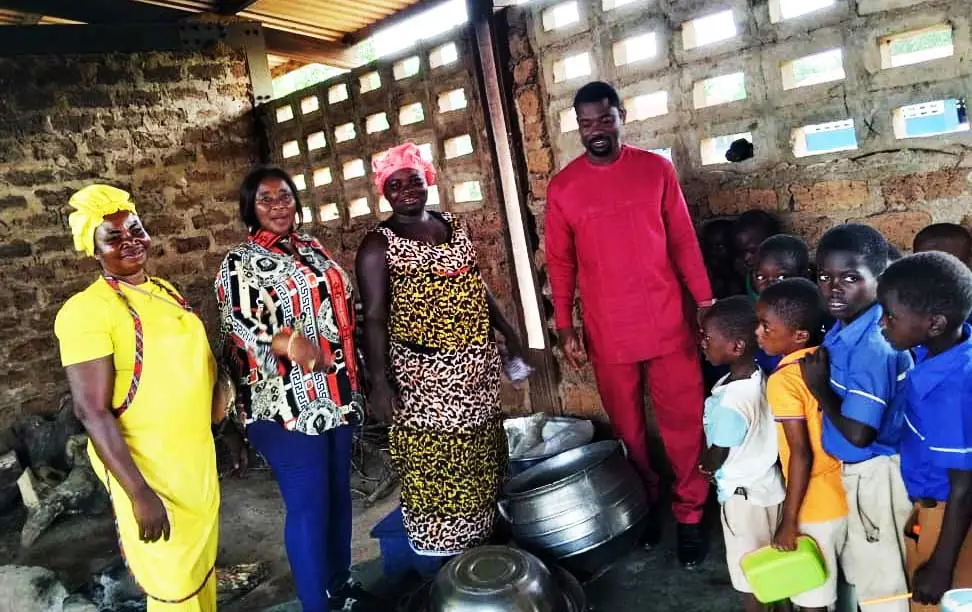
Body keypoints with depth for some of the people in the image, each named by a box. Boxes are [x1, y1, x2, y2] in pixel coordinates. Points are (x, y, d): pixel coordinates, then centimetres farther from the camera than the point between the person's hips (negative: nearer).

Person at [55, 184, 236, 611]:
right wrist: (139, 492, -23)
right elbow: (92, 411, -20)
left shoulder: (165, 290, 6)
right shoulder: (86, 311, -17)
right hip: (146, 466, -7)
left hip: (198, 456, 7)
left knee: (203, 565, 21)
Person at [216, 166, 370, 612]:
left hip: (334, 397, 7)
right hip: (286, 405, -7)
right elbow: (239, 331, -16)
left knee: (339, 492, 17)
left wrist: (355, 380, 16)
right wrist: (291, 343, -35)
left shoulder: (311, 247, 13)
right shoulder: (239, 263, -6)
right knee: (308, 505, 0)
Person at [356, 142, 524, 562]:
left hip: (478, 365, 6)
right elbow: (374, 317, -12)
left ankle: (481, 537, 35)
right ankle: (443, 551, 17)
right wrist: (379, 381, -18)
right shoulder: (379, 244, -6)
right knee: (433, 464, -1)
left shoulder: (454, 226, 12)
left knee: (481, 458, 16)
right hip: (425, 373, -6)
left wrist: (508, 332, 18)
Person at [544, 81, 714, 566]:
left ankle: (689, 514, 24)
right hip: (608, 331, 0)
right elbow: (560, 260, 3)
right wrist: (564, 326, -2)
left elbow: (683, 241, 4)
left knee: (683, 421, 6)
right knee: (626, 426, 14)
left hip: (668, 322, 0)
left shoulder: (657, 170, 1)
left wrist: (705, 303, 1)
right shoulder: (563, 187, 0)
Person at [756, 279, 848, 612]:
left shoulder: (783, 382, -24)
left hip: (814, 507, -7)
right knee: (843, 579, 26)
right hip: (845, 495, 7)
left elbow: (801, 455, -24)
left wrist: (789, 520, -15)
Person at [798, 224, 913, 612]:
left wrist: (818, 386, -19)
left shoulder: (872, 346, -30)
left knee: (880, 578, 12)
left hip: (874, 474, -9)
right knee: (862, 568, 28)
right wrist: (823, 383, -6)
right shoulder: (843, 330, -1)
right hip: (855, 469, 9)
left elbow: (858, 433, -29)